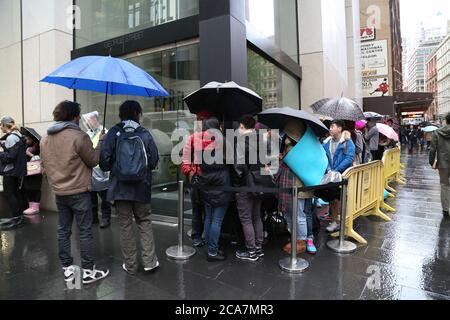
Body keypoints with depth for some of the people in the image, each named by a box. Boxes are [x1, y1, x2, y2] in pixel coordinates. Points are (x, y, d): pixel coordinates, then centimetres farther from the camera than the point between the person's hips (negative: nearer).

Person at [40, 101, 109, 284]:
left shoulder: (45, 140, 6)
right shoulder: (79, 136, -16)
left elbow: (44, 165, 13)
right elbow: (93, 160, -8)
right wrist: (100, 142, 3)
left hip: (59, 192, 7)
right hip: (79, 192, -7)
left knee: (63, 231, 14)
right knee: (85, 232, 3)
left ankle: (67, 269, 23)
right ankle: (88, 271, 12)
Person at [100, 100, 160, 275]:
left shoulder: (114, 132, -4)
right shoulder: (145, 133, -2)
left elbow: (104, 158, -10)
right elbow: (154, 160, -2)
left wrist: (110, 168, 11)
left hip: (120, 187, 0)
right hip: (142, 187, 1)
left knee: (125, 225, 11)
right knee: (144, 222, 16)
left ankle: (130, 265, 20)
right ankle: (149, 261, 13)